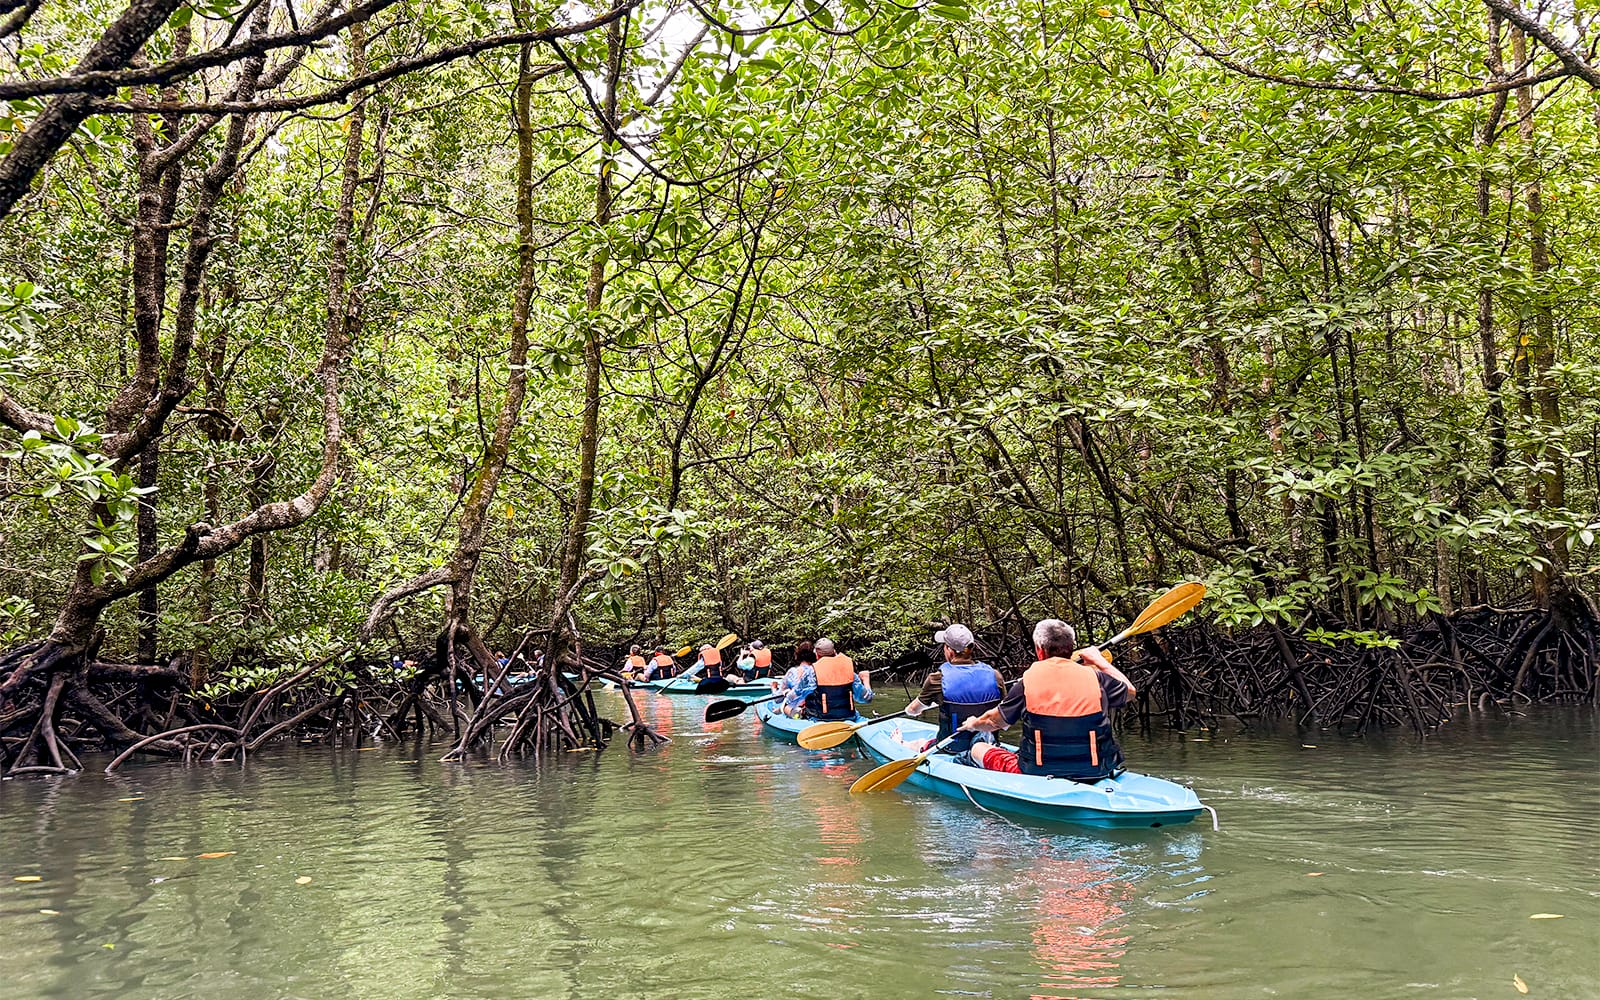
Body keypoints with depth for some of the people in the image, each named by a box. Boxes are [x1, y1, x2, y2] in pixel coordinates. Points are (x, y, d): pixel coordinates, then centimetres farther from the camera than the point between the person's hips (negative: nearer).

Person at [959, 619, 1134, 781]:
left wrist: (973, 724, 29)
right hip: (1095, 772, 2)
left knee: (978, 749, 18)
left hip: (1038, 773, -2)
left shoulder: (1027, 681, -7)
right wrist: (1100, 661, 29)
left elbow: (995, 721, 6)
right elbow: (1129, 691, 17)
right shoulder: (1095, 677, -3)